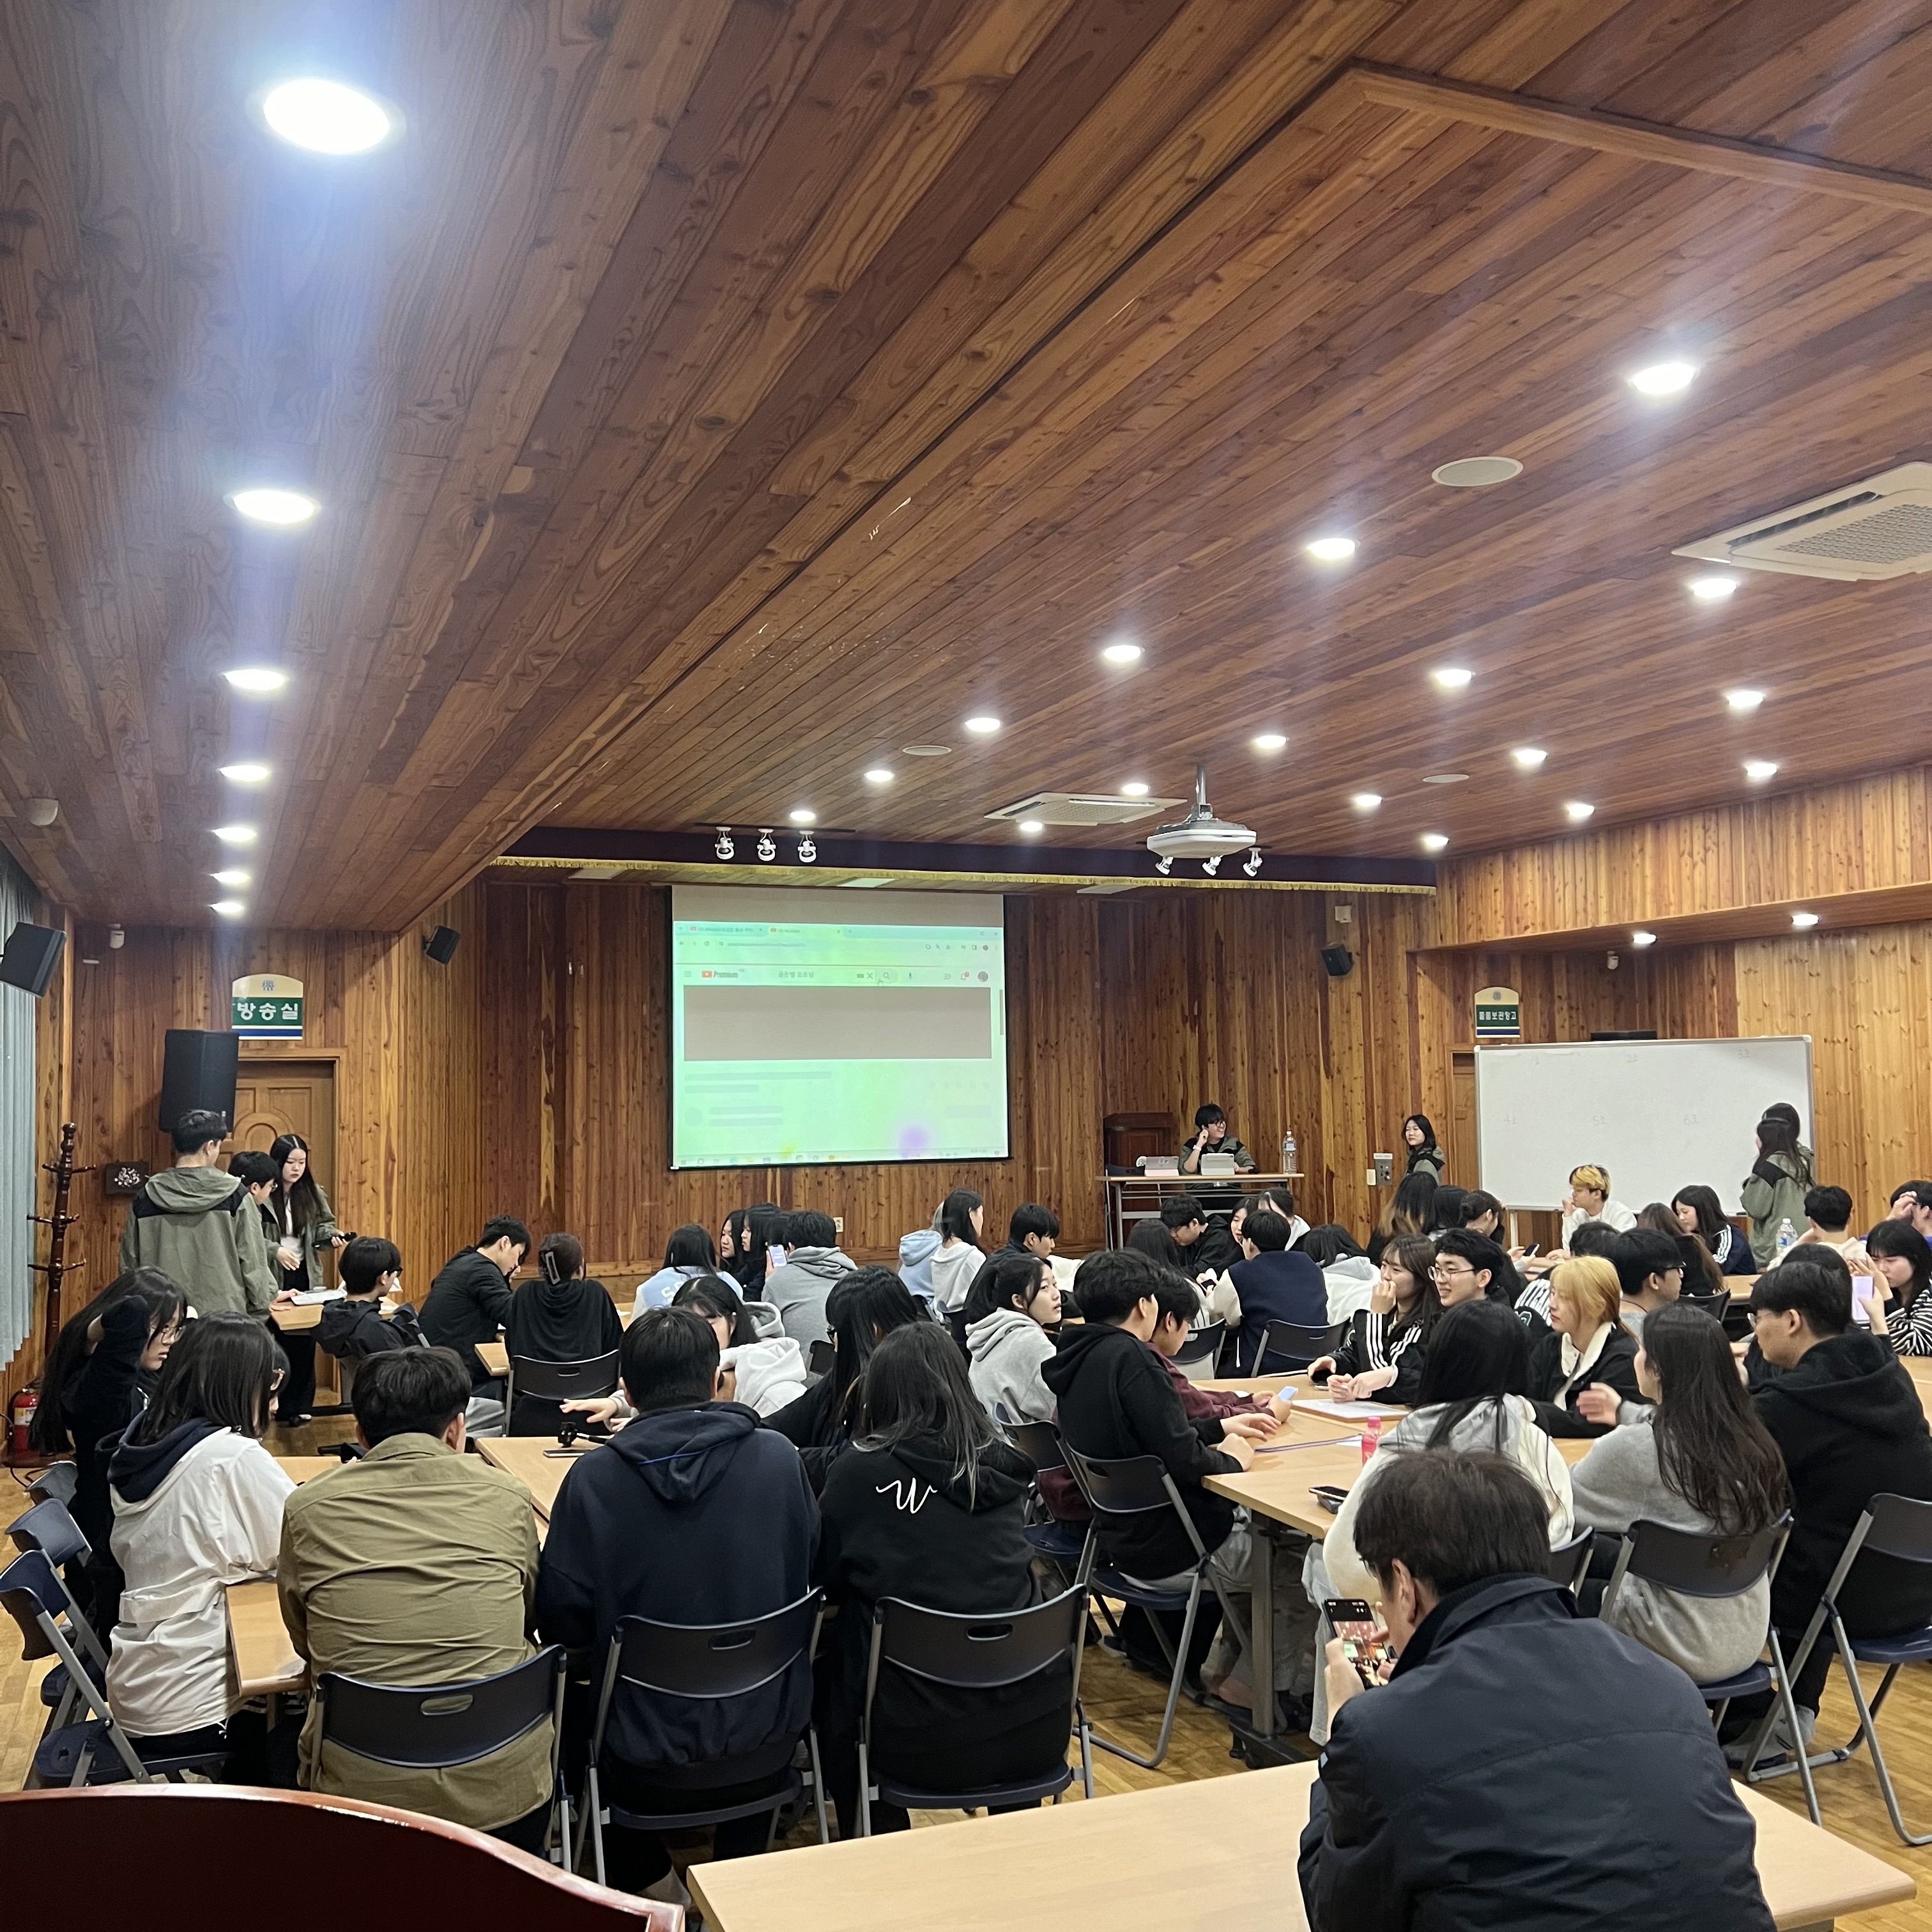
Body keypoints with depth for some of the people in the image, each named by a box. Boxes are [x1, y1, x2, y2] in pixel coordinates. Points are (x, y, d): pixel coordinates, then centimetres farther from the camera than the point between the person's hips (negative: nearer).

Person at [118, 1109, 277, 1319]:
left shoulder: (145, 1197, 1)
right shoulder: (235, 1195, -7)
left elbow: (129, 1263, 8)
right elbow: (253, 1260, -5)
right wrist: (262, 1305, 6)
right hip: (224, 1311, -3)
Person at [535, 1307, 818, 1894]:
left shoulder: (592, 1478, -16)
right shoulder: (778, 1459, -12)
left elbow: (560, 1624, -7)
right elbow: (811, 1577, 3)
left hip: (648, 1764, -1)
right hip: (769, 1748, 2)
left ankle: (650, 1886, 23)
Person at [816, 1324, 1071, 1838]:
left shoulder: (862, 1469, -8)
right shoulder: (1003, 1463, 4)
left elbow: (826, 1579, 4)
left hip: (921, 1741, -3)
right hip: (1036, 1729, 3)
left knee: (831, 1670, 25)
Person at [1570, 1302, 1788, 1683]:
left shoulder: (1633, 1448, -23)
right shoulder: (1746, 1436, -4)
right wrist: (1624, 1413, 31)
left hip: (1680, 1650, -7)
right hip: (1747, 1641, 7)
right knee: (1598, 1552, 23)